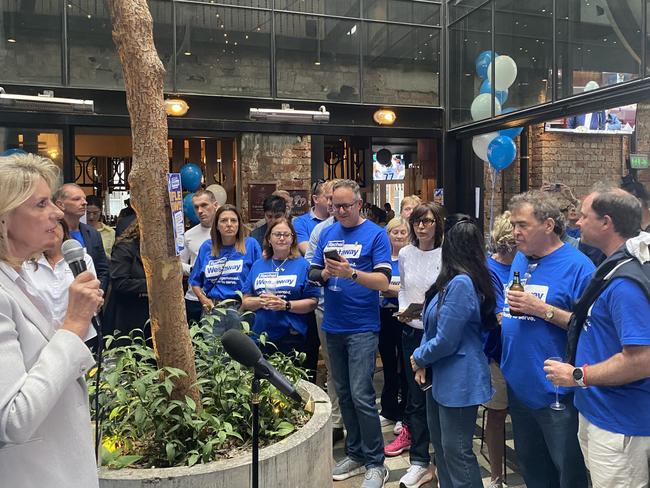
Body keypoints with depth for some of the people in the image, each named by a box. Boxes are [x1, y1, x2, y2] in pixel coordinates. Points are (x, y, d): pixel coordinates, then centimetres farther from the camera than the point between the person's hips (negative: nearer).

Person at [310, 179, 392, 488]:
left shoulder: (376, 235, -6)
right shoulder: (326, 233, 9)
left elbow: (383, 281, -14)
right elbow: (315, 274, 11)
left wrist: (351, 273, -29)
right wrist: (326, 273, -12)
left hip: (362, 327, -5)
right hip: (333, 326, 6)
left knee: (361, 396, -6)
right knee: (344, 394, 14)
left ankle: (375, 462, 12)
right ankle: (355, 453, 30)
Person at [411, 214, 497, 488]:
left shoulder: (461, 283, -25)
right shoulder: (454, 280, 6)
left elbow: (445, 341, -23)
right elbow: (433, 326, 12)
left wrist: (418, 358, -5)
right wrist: (423, 363, 2)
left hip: (460, 382, -10)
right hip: (442, 376, 10)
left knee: (456, 452, 3)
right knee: (440, 443, 21)